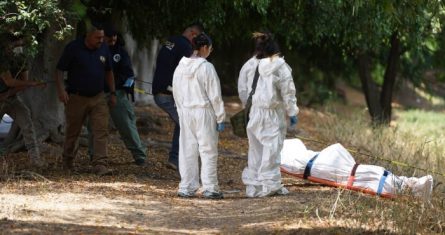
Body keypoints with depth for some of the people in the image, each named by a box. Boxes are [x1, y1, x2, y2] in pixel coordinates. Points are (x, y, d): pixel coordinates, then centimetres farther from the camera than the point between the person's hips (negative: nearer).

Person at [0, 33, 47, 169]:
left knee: (26, 122, -14)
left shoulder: (20, 58, -1)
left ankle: (35, 158, -18)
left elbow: (24, 82, -2)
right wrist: (32, 84, -30)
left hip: (12, 98, 5)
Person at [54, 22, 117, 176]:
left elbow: (108, 72, 18)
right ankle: (68, 163, 29)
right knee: (72, 132, 10)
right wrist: (61, 89, -20)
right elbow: (60, 70, -7)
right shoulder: (73, 48, -9)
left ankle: (100, 165, -16)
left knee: (101, 131, -11)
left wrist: (112, 93, 15)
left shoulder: (104, 49, 5)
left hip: (98, 98, 3)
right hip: (76, 98, -3)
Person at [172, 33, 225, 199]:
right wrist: (220, 118, -5)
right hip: (203, 112, -5)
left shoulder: (180, 68, 4)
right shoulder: (206, 67, -13)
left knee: (187, 150, 10)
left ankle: (186, 188, 12)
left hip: (185, 112, 5)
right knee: (208, 151, 1)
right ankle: (209, 188, 1)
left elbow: (176, 93, 10)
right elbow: (215, 96, -11)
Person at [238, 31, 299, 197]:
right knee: (272, 148, 1)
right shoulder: (279, 67, -10)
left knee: (255, 149, 12)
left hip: (253, 113, 5)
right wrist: (292, 113, 3)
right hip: (273, 114, -4)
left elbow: (242, 91, 7)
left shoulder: (248, 66, 1)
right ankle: (269, 185, 0)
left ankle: (252, 185, 15)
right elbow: (288, 92, -6)